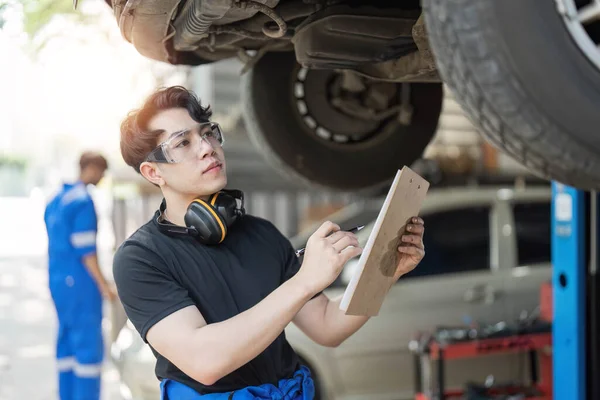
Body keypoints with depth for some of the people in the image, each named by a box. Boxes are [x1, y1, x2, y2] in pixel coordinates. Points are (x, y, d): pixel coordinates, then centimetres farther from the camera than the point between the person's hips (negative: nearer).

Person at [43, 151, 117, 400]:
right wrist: (103, 285, -14)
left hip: (58, 280, 9)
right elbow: (84, 249, -18)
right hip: (80, 281, -9)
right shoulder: (83, 201, -14)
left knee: (68, 342, 12)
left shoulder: (55, 201, 14)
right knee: (89, 344, -4)